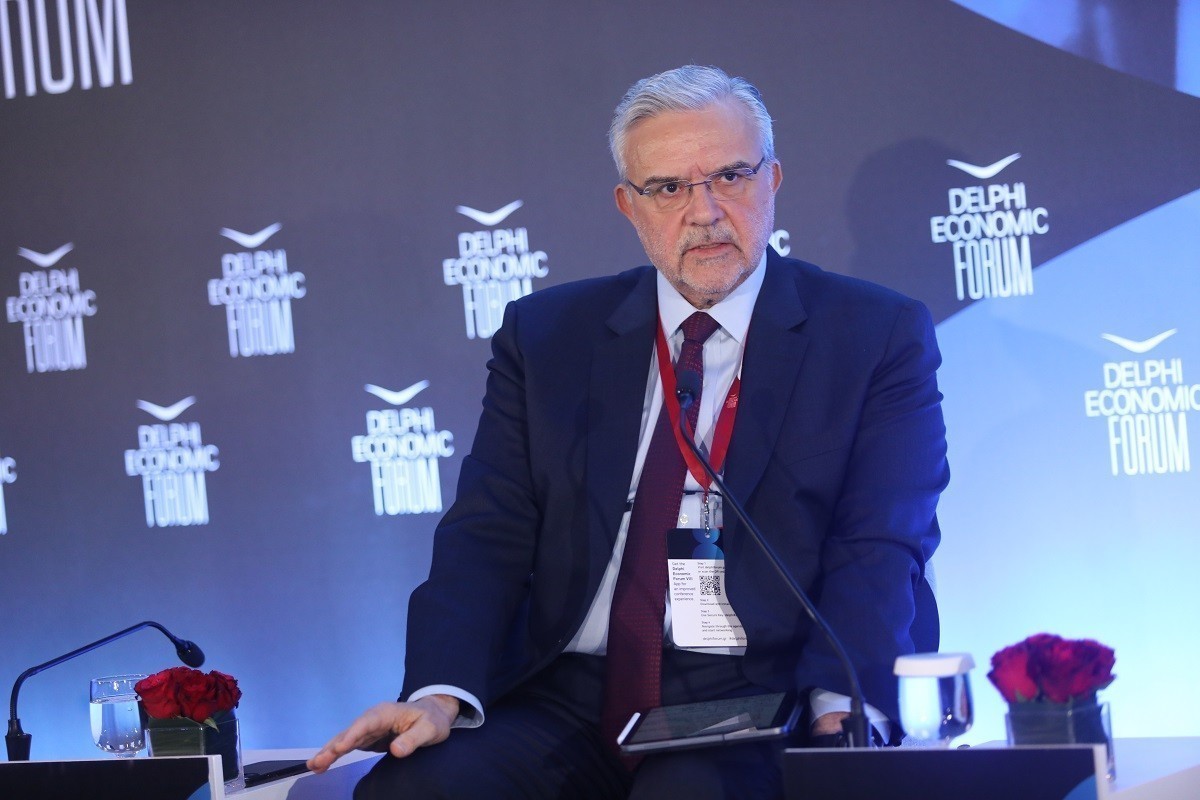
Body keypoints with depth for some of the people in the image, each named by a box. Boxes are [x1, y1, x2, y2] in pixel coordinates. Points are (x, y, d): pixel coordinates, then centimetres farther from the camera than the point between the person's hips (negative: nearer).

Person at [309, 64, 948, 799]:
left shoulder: (879, 337, 6)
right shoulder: (545, 334, 14)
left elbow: (881, 546, -4)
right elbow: (488, 536, 6)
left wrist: (840, 705, -24)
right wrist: (439, 693, -14)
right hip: (570, 700, 3)